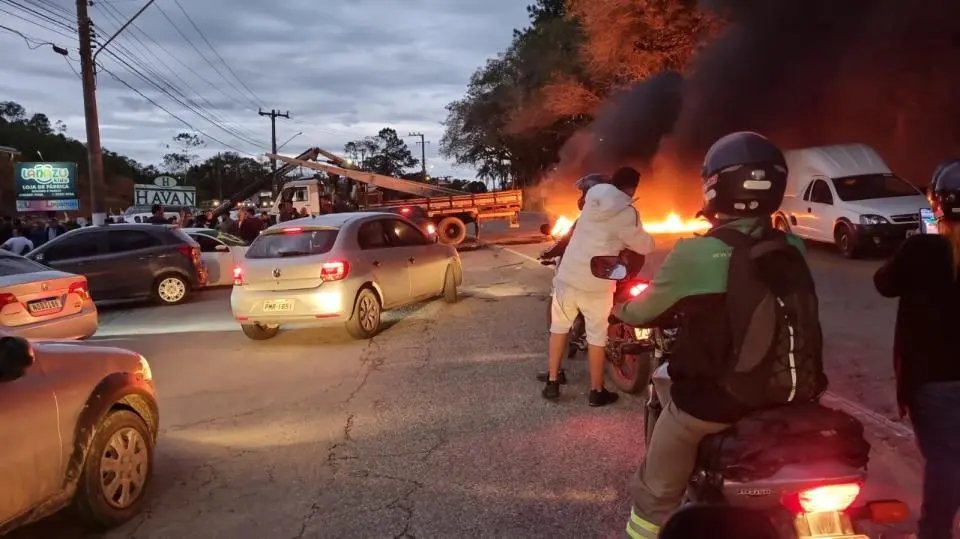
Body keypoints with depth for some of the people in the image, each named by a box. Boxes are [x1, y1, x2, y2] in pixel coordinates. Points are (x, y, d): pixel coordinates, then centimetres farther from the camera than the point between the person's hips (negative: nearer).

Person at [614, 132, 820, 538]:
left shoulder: (695, 254, -20)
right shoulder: (794, 250, -5)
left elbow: (642, 312, -5)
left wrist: (619, 307, 18)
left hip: (710, 401, -5)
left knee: (656, 495, 15)